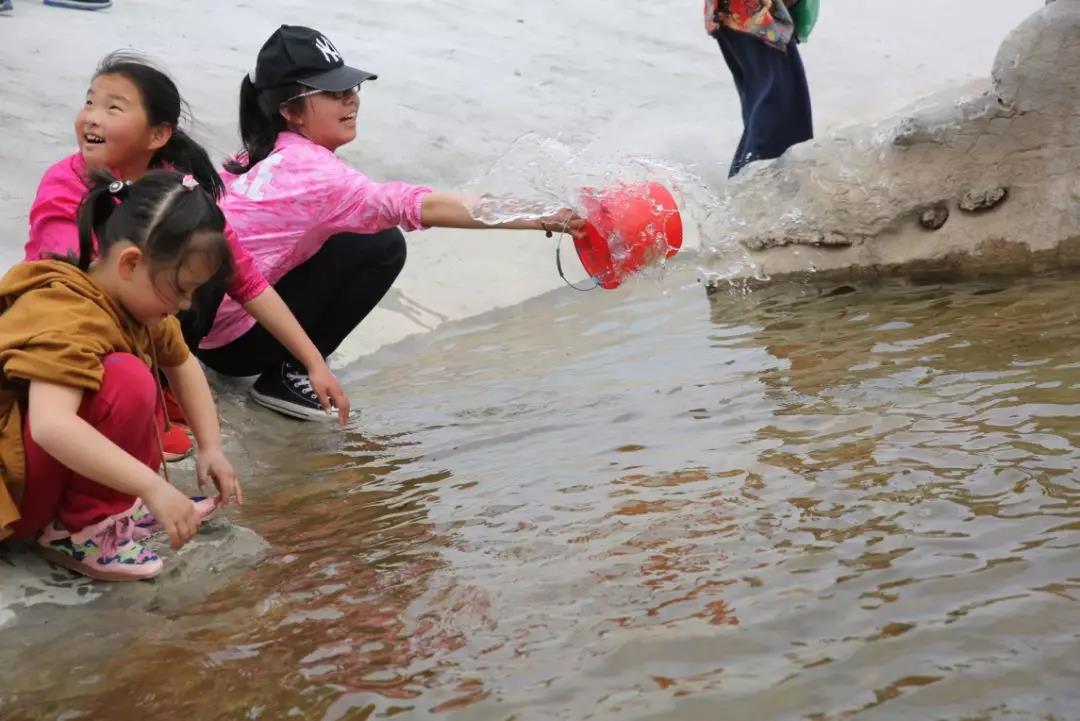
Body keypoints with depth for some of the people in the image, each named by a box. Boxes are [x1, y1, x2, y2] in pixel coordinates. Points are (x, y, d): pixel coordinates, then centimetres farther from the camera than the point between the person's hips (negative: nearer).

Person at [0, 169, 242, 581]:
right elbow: (51, 426, -42)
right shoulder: (71, 321, -28)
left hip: (45, 466, 10)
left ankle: (121, 505, 3)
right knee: (126, 380, -28)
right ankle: (81, 531, -15)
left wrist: (211, 448, 6)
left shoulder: (131, 297, 1)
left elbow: (182, 363, 16)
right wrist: (154, 487, -42)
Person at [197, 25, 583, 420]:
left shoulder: (270, 155, 7)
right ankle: (289, 375, -4)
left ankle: (290, 363, 13)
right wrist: (540, 220, -33)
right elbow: (420, 206, -29)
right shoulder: (311, 172, -21)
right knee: (381, 247, -12)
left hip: (204, 319, 8)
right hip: (232, 338, -8)